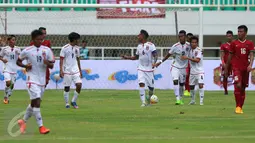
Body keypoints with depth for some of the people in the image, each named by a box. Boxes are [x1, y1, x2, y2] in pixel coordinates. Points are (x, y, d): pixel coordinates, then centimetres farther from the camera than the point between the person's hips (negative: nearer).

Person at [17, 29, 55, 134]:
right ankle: (41, 126, -15)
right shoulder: (27, 51, -4)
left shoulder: (47, 50, 3)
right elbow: (18, 62, 9)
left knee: (34, 103, 13)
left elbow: (51, 66, 5)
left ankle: (23, 121, 32)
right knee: (37, 102, -16)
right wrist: (25, 66, -11)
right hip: (32, 79, -5)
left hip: (42, 80, 5)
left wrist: (47, 62, -18)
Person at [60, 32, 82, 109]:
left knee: (79, 85, -10)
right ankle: (67, 103, 14)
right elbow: (61, 60, -7)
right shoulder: (65, 48, -7)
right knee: (67, 88, 1)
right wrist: (61, 70, -15)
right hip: (67, 71, -4)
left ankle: (74, 101, 6)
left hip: (76, 71, 4)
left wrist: (80, 71, 20)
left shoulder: (76, 48, 10)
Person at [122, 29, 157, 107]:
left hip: (149, 69, -3)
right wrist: (127, 57, 11)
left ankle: (149, 99, 33)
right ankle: (143, 102, -17)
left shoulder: (150, 45, -8)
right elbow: (136, 57, 23)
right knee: (141, 83, -17)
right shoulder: (139, 46, 10)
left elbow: (155, 55, -15)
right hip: (141, 69, 3)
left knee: (151, 86, 5)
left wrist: (154, 62, -32)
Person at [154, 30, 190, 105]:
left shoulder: (189, 46, -9)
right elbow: (168, 55, -4)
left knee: (182, 84, 10)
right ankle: (177, 99, -23)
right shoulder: (175, 46, -14)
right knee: (175, 81, -20)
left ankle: (180, 99, 26)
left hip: (183, 67, 3)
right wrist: (160, 62, -6)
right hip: (175, 67, -3)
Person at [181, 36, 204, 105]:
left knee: (200, 85, -19)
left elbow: (197, 60, -26)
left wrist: (187, 58, -29)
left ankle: (201, 100, -16)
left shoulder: (199, 50, -13)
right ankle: (193, 100, 30)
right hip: (192, 71, 7)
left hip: (200, 71, -7)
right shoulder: (190, 50, 6)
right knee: (191, 86, 13)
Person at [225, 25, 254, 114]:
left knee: (243, 88, 8)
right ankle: (238, 106, -13)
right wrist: (226, 69, 13)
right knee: (238, 85, -20)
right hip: (236, 68, -2)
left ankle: (240, 107, 18)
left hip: (245, 68, 2)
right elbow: (230, 56, 10)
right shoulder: (234, 43, 4)